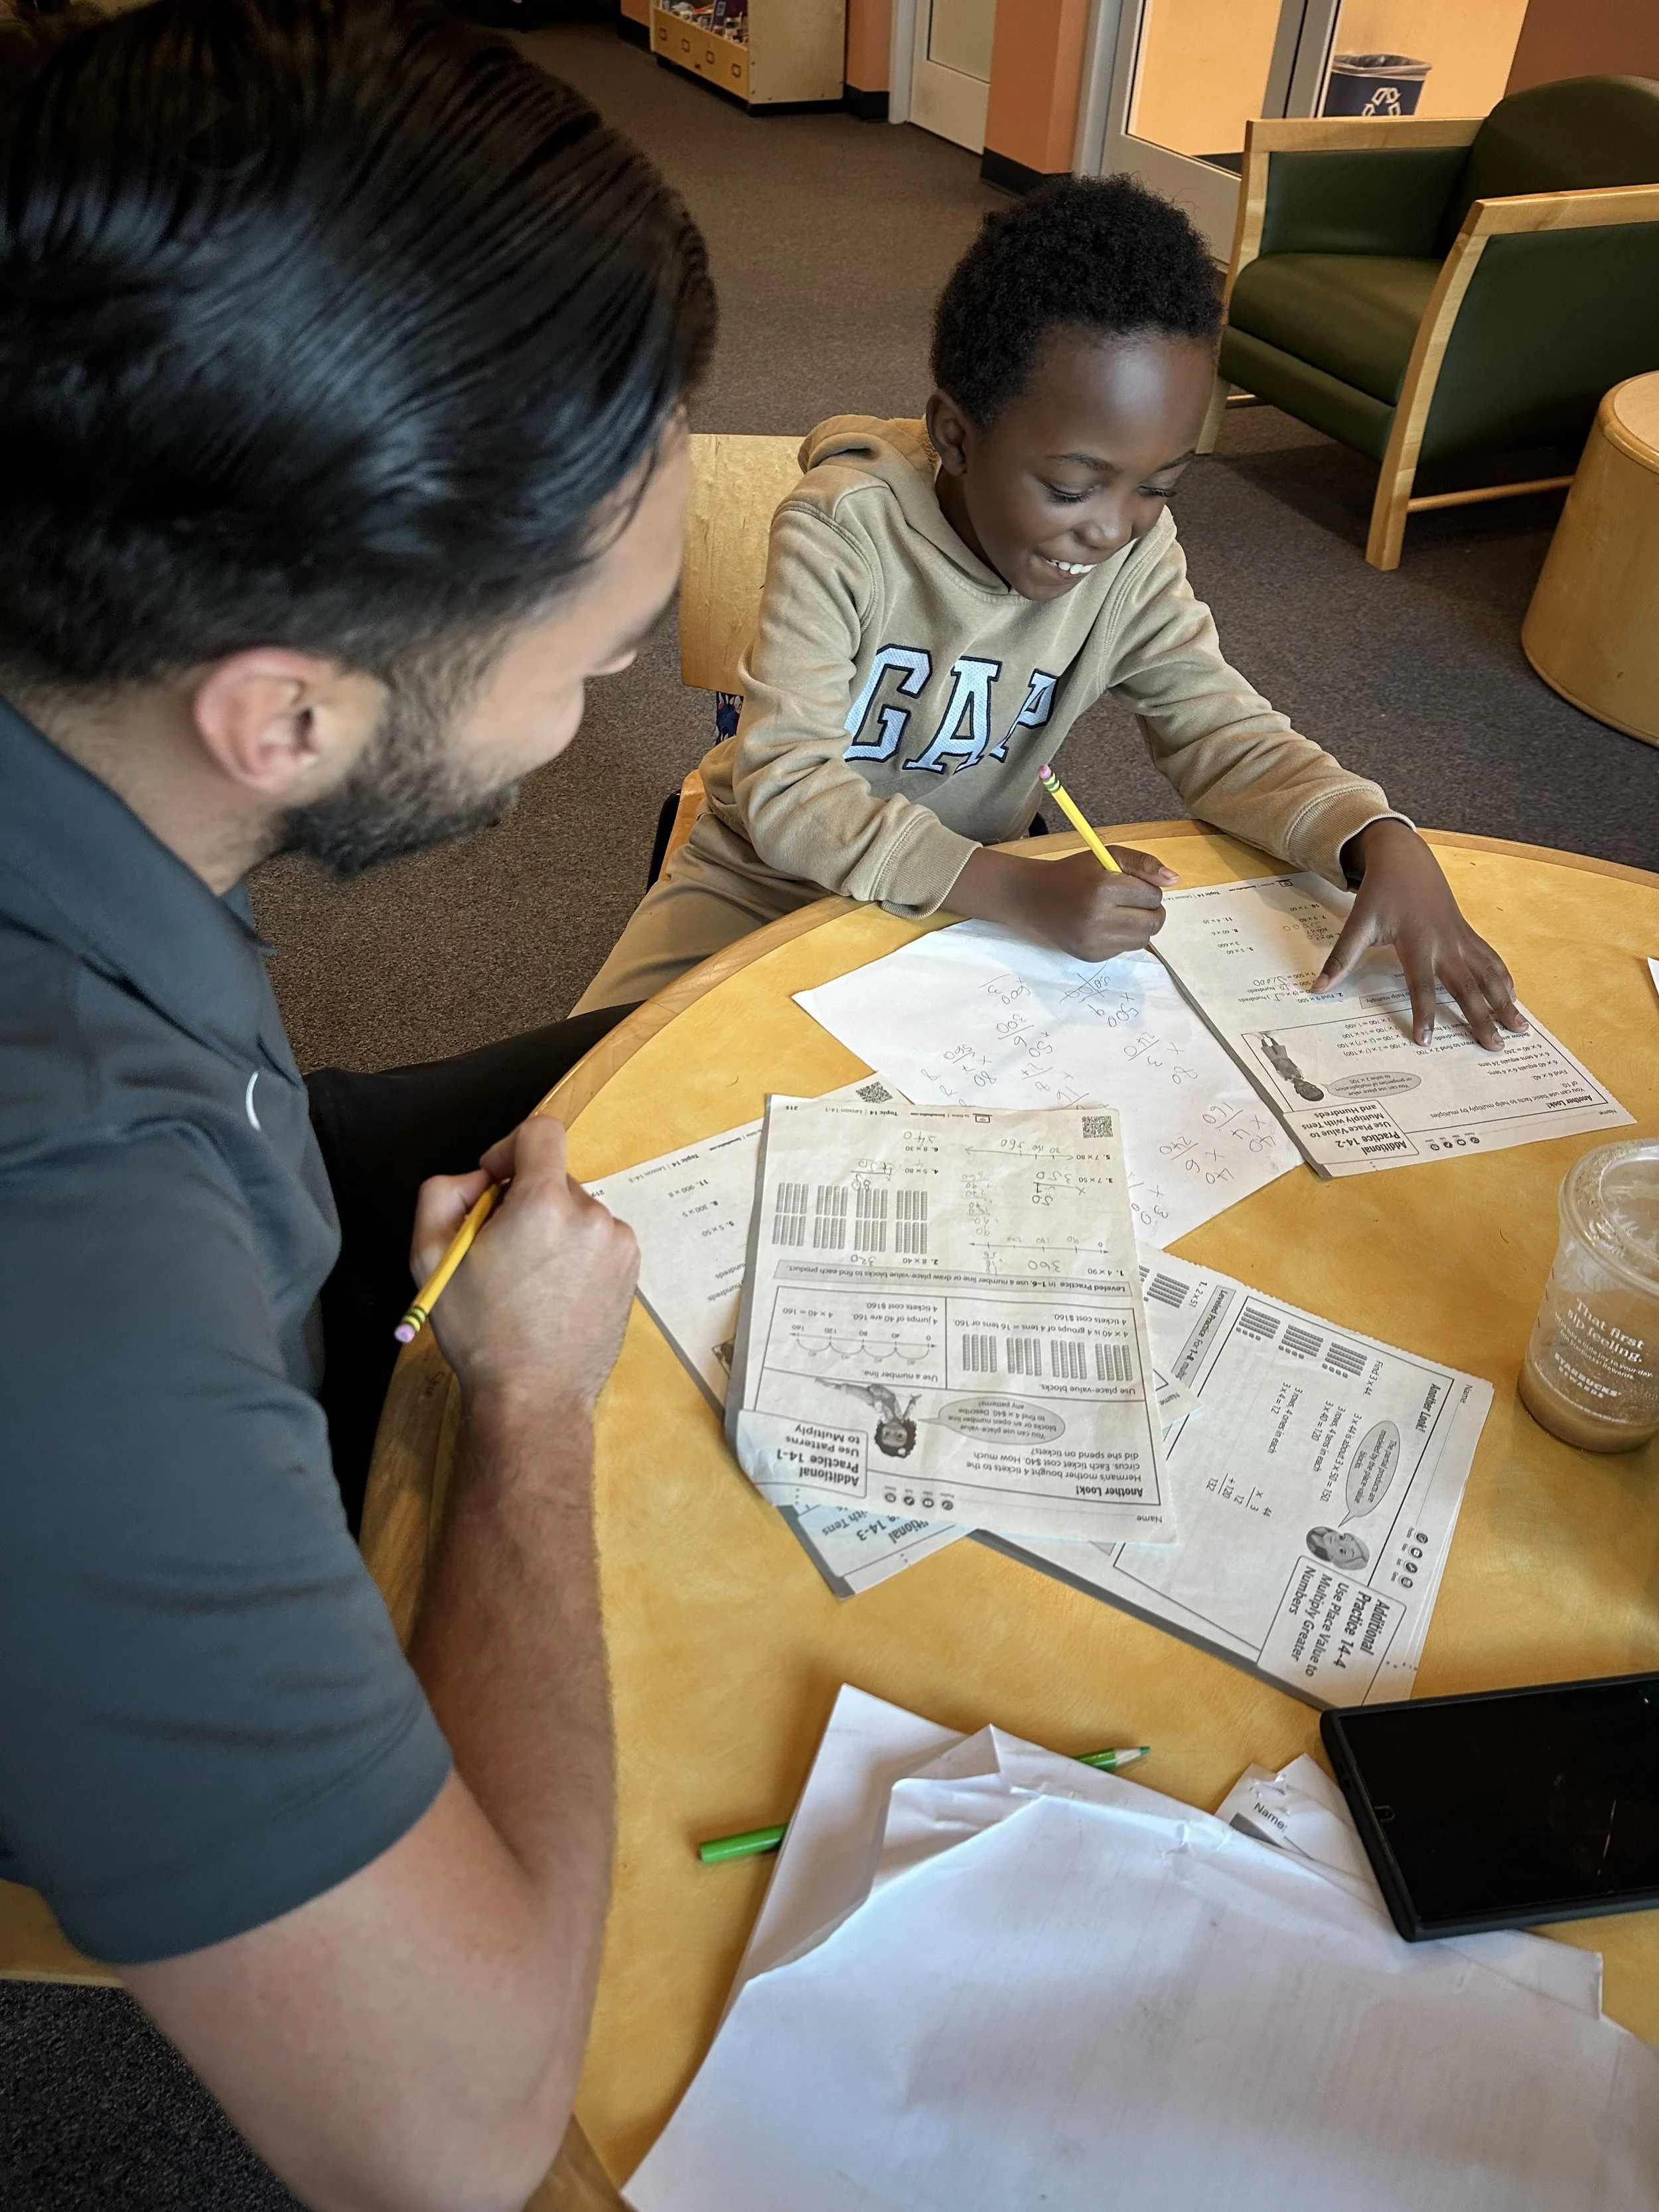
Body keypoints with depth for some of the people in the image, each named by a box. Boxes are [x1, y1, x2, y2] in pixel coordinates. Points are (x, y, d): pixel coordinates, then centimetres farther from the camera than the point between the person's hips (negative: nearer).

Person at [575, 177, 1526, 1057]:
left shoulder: (1135, 552, -11)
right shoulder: (843, 531, -25)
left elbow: (1221, 727, -6)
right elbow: (787, 787, -30)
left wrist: (1383, 839, -26)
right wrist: (1016, 889, -43)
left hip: (975, 897, 3)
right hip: (772, 875, -3)